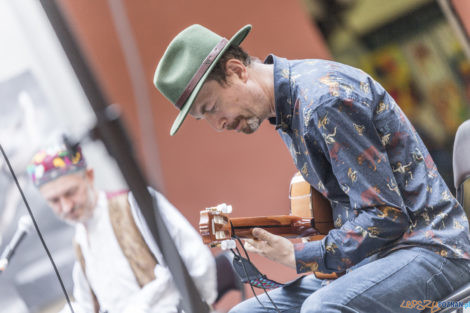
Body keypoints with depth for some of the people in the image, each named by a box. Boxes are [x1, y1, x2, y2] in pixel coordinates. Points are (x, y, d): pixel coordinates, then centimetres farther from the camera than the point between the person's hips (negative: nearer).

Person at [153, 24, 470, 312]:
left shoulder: (325, 99, -19)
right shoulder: (285, 106, 11)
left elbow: (385, 216, -21)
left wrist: (298, 256, -13)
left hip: (427, 244, -10)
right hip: (367, 254, 10)